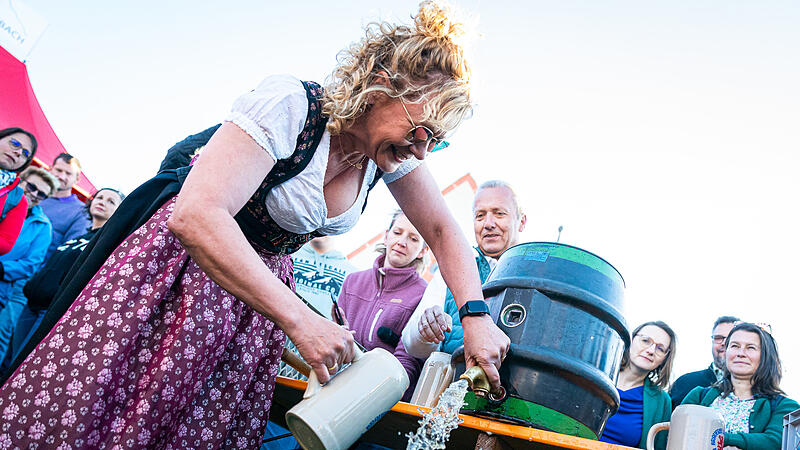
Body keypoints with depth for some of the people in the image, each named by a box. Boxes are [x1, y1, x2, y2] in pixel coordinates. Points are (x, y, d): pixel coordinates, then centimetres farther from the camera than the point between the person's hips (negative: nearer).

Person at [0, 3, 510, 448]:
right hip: (189, 261, -5)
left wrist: (475, 316, -16)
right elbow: (196, 215, -38)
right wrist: (301, 320, -40)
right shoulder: (289, 105, -30)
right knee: (84, 407, -7)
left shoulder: (396, 150, -9)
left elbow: (443, 230, -1)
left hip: (266, 278, 6)